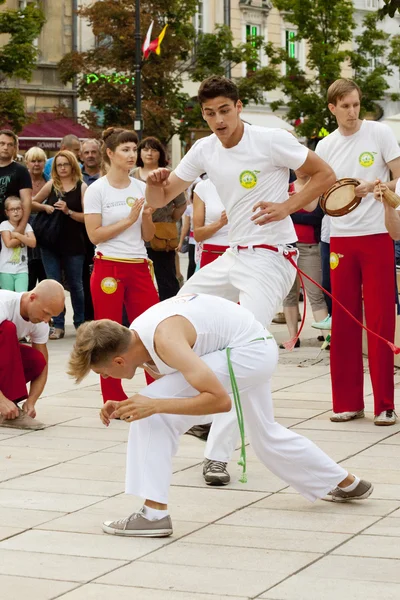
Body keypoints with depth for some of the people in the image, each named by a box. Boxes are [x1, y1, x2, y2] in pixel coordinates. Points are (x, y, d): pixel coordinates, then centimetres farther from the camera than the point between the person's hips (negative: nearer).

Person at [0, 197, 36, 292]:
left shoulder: (27, 226, 7)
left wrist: (17, 235, -12)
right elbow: (8, 243, -15)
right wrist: (23, 237, -6)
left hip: (22, 270, 2)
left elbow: (33, 243, -8)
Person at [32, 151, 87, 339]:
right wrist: (46, 208, -4)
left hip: (74, 244, -2)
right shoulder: (51, 185, 3)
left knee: (75, 285, 9)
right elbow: (32, 203, 13)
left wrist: (68, 211, -20)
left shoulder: (82, 187, -4)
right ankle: (58, 325, 7)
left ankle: (80, 323, 23)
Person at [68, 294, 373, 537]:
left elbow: (220, 399, -30)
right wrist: (124, 409, -3)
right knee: (265, 434, 30)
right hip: (256, 349, 10)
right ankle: (348, 483, 49)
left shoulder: (164, 340, -30)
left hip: (247, 352, -10)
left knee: (155, 414, -18)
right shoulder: (135, 337, -2)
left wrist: (155, 405, -33)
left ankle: (155, 514, -16)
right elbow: (176, 392, 12)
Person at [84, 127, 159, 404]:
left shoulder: (141, 188, 8)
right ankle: (114, 399, 9)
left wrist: (147, 215, -8)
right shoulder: (97, 190, -4)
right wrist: (128, 219, -14)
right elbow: (95, 235, -10)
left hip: (139, 267, 4)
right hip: (109, 267, -4)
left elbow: (148, 236, 10)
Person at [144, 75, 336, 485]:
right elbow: (159, 200, 9)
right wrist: (155, 182, -14)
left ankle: (218, 454, -17)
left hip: (270, 260, -8)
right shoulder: (204, 150, 5)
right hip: (233, 256, 8)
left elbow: (325, 175, -5)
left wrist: (287, 206, -17)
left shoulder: (271, 140, -12)